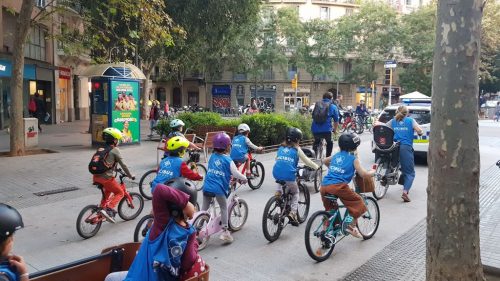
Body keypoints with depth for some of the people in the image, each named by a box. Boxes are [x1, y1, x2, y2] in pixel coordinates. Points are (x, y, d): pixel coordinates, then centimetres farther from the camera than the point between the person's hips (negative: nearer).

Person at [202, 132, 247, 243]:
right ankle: (225, 231, 10)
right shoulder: (227, 159, -6)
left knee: (204, 209, 15)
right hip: (219, 188, -4)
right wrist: (244, 179, 10)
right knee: (224, 208, 11)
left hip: (207, 187, 4)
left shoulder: (212, 157, 9)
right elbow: (235, 173, -9)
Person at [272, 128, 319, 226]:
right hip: (289, 176, -4)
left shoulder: (281, 147, 16)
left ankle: (278, 192, 20)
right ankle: (293, 213, 6)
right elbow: (307, 161, 8)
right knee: (295, 192, 21)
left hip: (276, 174, 4)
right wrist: (317, 167, 20)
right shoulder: (297, 149, 6)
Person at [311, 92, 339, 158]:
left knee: (316, 141, 33)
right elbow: (336, 121, 8)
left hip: (315, 130, 3)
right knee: (329, 143, 25)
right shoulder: (333, 107, 6)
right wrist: (335, 129, 26)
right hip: (326, 130, -3)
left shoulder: (317, 104, 16)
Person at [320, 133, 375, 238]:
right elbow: (363, 174, 0)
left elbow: (325, 161, 41)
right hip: (338, 186, -6)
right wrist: (373, 172, 20)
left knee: (329, 210, 22)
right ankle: (352, 225, 11)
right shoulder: (354, 158, 7)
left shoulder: (336, 155, 23)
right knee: (358, 202, 14)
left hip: (324, 186, 6)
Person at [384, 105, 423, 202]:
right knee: (410, 172, 0)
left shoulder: (392, 121, 12)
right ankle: (405, 192, -18)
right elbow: (419, 130, -7)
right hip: (406, 147, -3)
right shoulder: (410, 120, 5)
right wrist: (420, 133, 15)